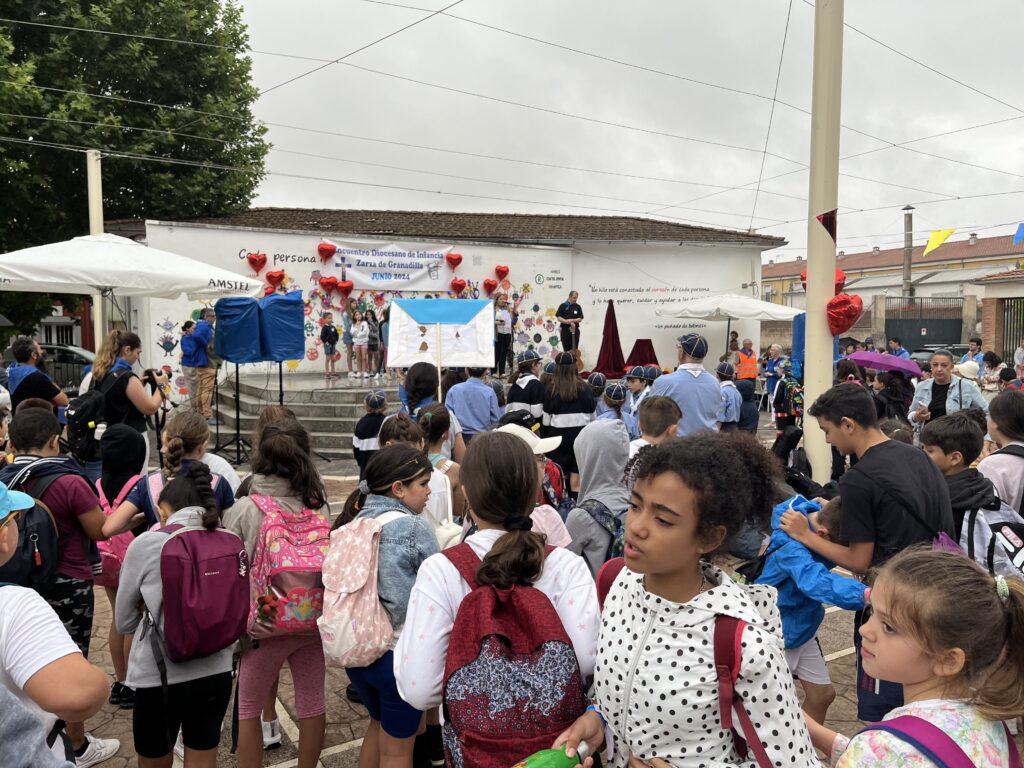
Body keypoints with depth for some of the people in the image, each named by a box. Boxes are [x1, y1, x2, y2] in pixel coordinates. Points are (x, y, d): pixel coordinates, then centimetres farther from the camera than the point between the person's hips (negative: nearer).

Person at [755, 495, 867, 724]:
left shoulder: (823, 518, -12)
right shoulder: (789, 546, -35)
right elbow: (816, 580, -53)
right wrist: (864, 594, -67)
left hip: (803, 627, 8)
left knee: (822, 695, 16)